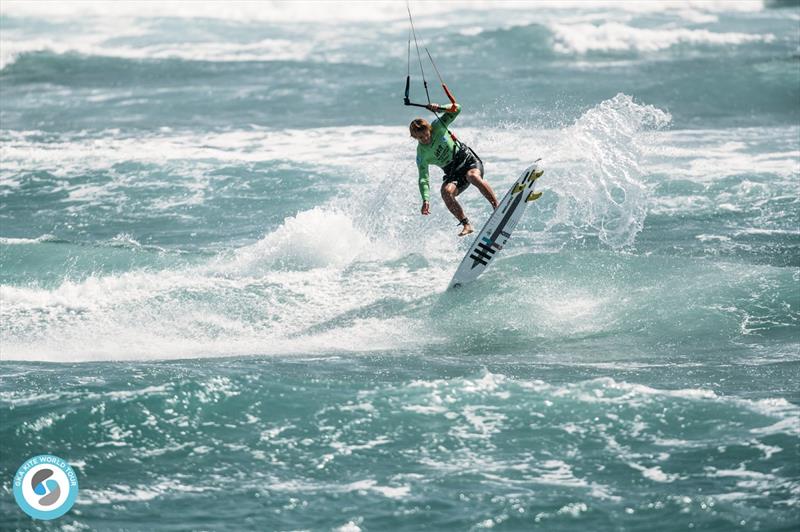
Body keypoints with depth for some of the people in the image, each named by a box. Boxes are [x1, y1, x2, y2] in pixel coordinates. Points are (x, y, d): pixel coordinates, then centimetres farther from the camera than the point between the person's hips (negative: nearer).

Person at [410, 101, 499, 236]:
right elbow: (423, 179, -12)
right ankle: (466, 224, -24)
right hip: (452, 172, 1)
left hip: (467, 158, -1)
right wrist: (425, 199, -27)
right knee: (446, 192, -30)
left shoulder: (437, 126, -9)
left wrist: (439, 108, -27)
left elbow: (456, 109, -9)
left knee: (473, 176, -36)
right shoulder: (421, 155, -9)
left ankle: (498, 208, -34)